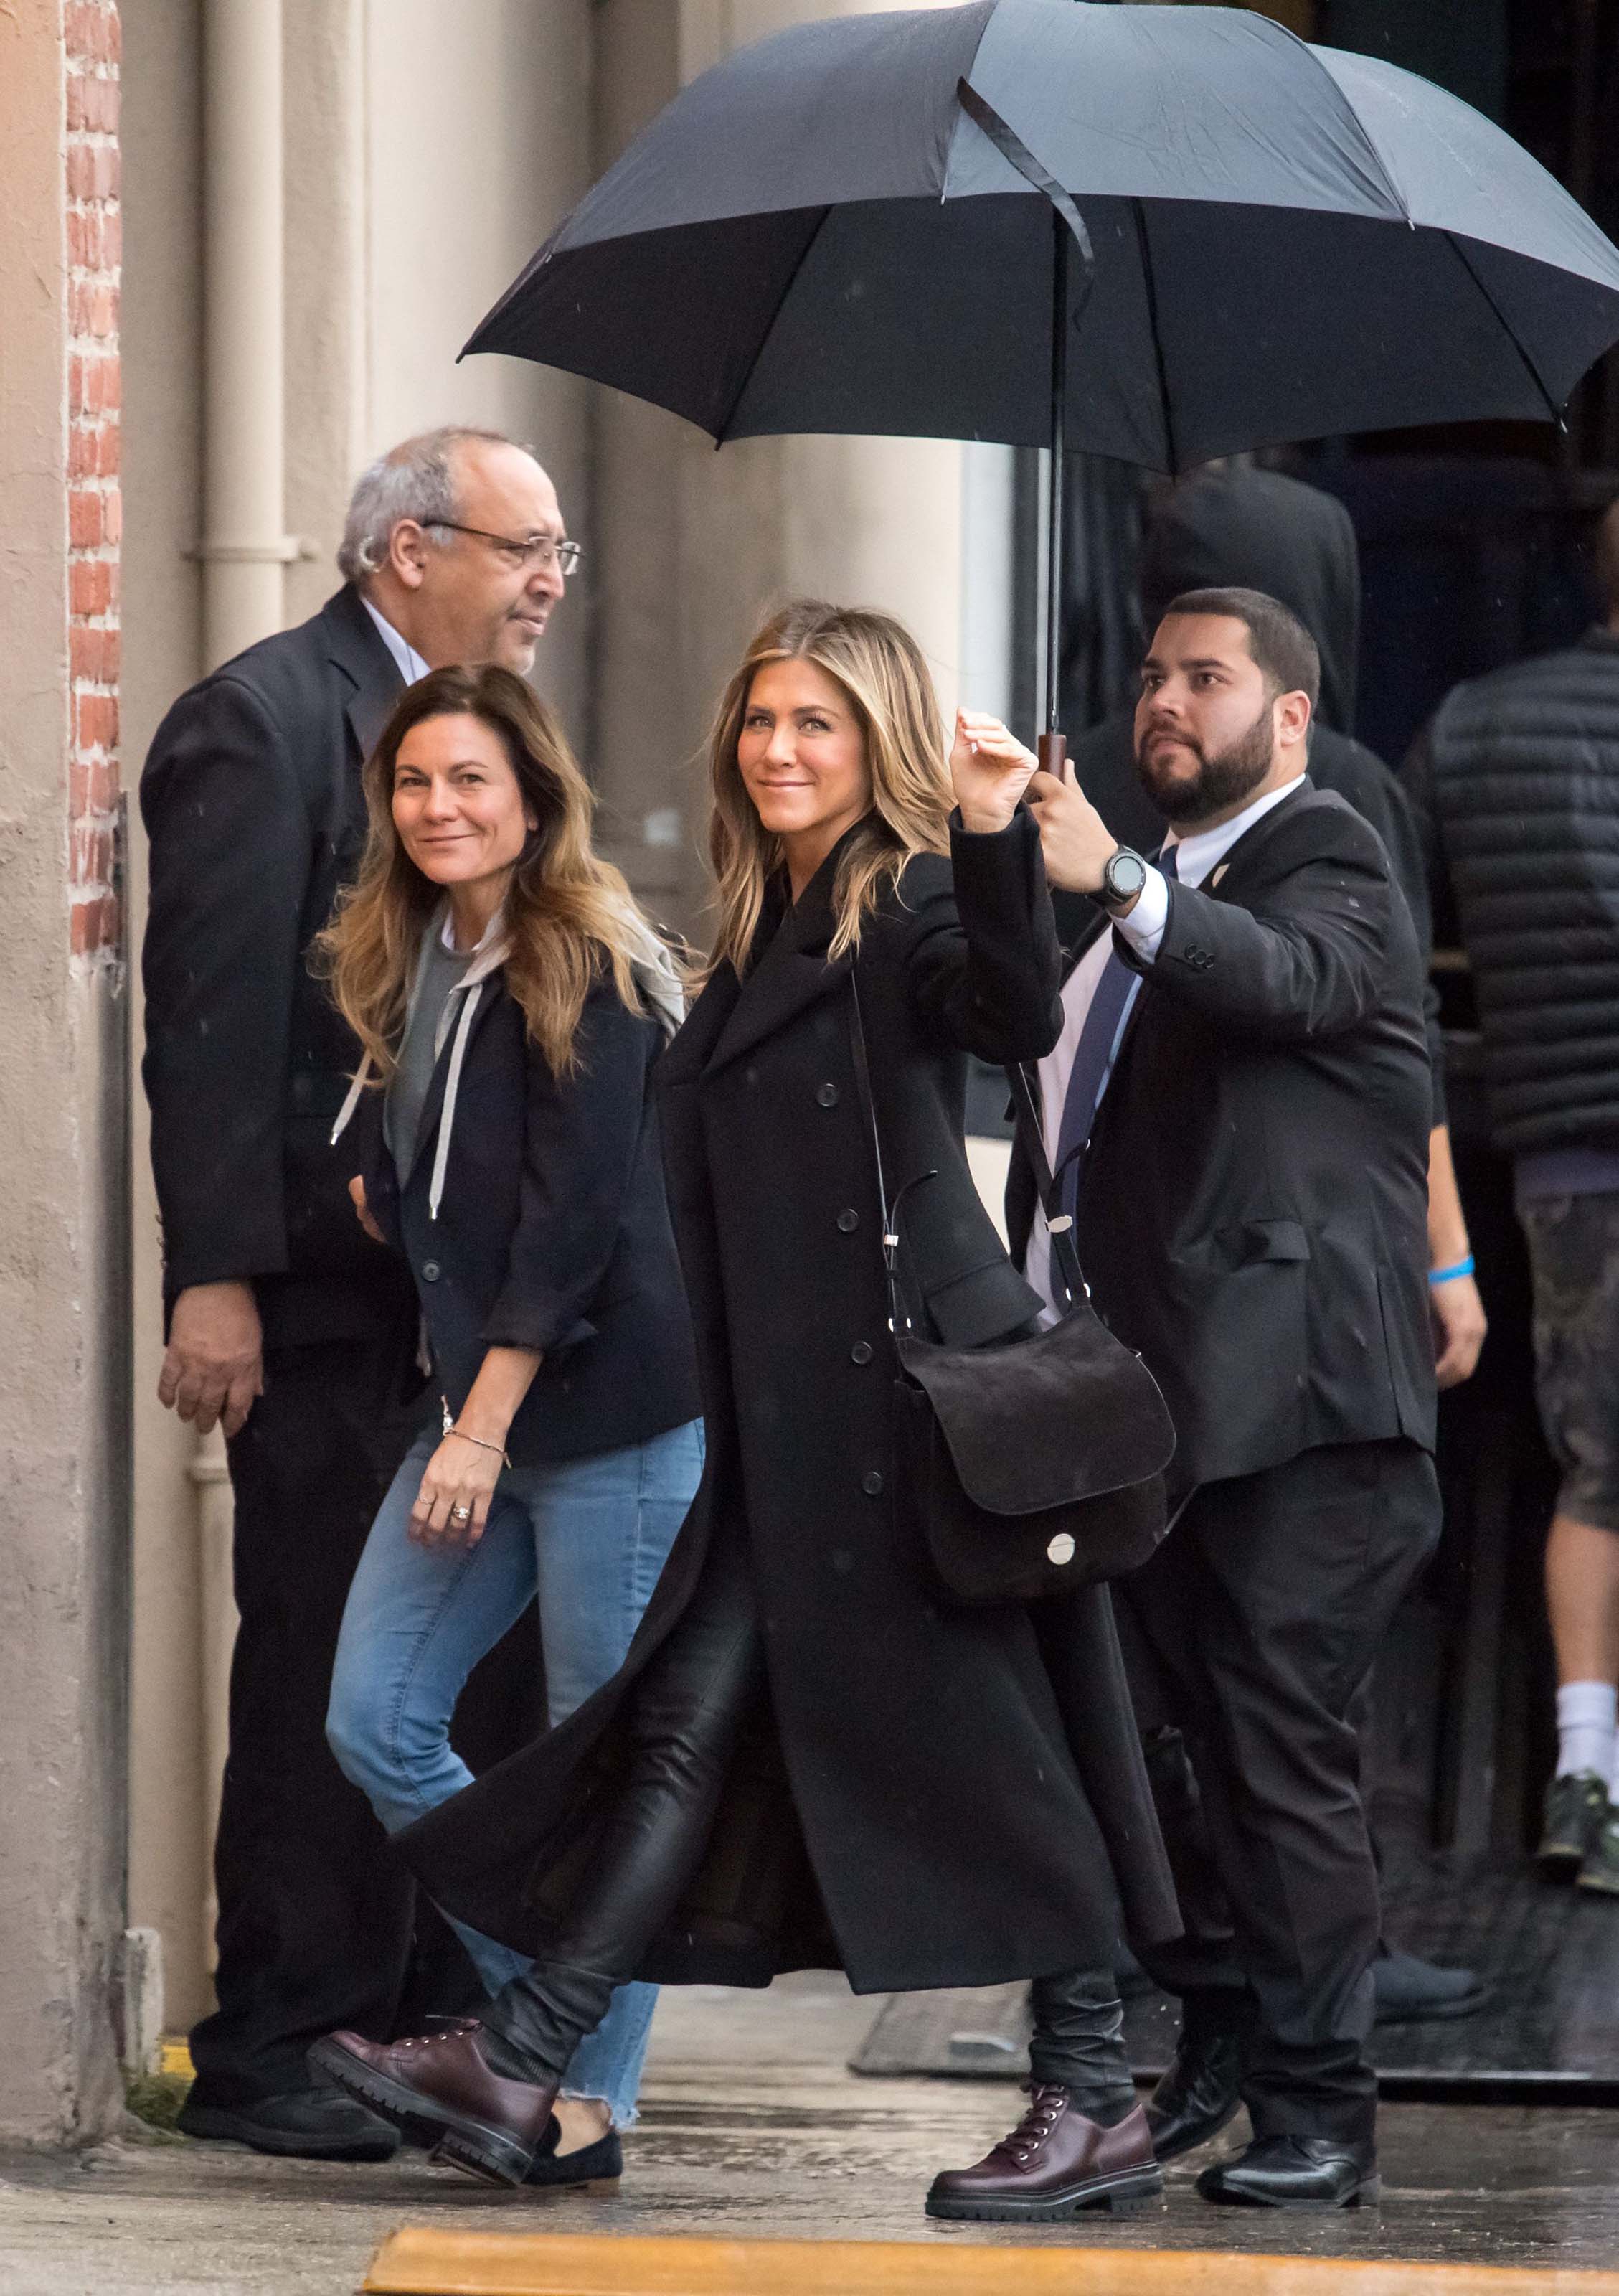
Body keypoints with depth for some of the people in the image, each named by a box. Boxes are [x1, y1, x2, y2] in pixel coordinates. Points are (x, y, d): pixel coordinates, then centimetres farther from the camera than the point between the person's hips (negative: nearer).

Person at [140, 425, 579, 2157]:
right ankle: (269, 2056, 4)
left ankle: (413, 2016, 16)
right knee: (322, 1672, -3)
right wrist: (215, 1279, -21)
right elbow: (210, 1023, -16)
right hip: (328, 1296, -8)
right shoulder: (260, 722, -11)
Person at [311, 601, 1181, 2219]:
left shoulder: (913, 902, -6)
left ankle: (1095, 2100, 4)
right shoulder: (765, 933, 19)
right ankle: (514, 2072, 3)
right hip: (788, 1416, 8)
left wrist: (993, 839, -41)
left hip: (909, 1383, -8)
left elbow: (1016, 1017, -28)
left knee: (977, 1736, -4)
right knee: (694, 1722, 5)